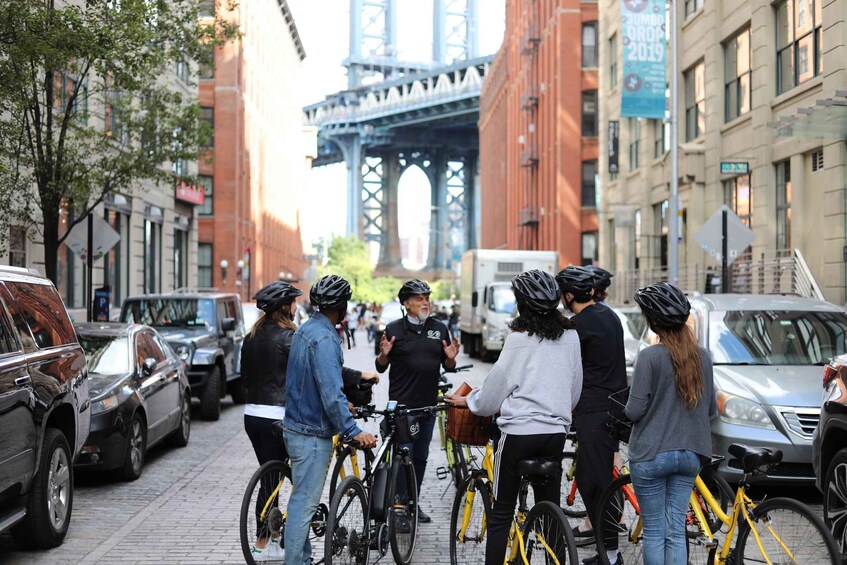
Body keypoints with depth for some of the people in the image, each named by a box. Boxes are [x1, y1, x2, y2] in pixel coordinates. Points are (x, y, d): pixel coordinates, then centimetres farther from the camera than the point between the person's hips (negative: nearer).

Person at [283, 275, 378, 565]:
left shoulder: (305, 330, 10)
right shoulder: (324, 338, -22)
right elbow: (331, 393, -27)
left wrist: (343, 408, 31)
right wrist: (352, 431, -26)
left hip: (297, 426, 10)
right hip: (312, 434, -10)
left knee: (303, 500, 18)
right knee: (303, 503, -5)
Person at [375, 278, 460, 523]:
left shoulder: (439, 329, 8)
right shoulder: (394, 329, -2)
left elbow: (448, 367, 13)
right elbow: (381, 367, 2)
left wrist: (451, 358, -9)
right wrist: (384, 354, -18)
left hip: (428, 404, 4)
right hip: (402, 404, -4)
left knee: (421, 456, 12)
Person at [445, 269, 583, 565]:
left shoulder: (520, 339, -11)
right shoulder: (570, 336, 4)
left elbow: (496, 386, -4)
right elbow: (575, 389, 13)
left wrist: (468, 401, 13)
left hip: (519, 431, -5)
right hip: (556, 431, 5)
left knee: (501, 512, 5)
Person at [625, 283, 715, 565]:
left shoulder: (650, 356, -15)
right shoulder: (702, 356, 2)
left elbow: (634, 411, -14)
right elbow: (711, 410, 8)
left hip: (651, 455, -5)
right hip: (689, 454, 5)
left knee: (654, 533, 5)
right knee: (676, 531, 10)